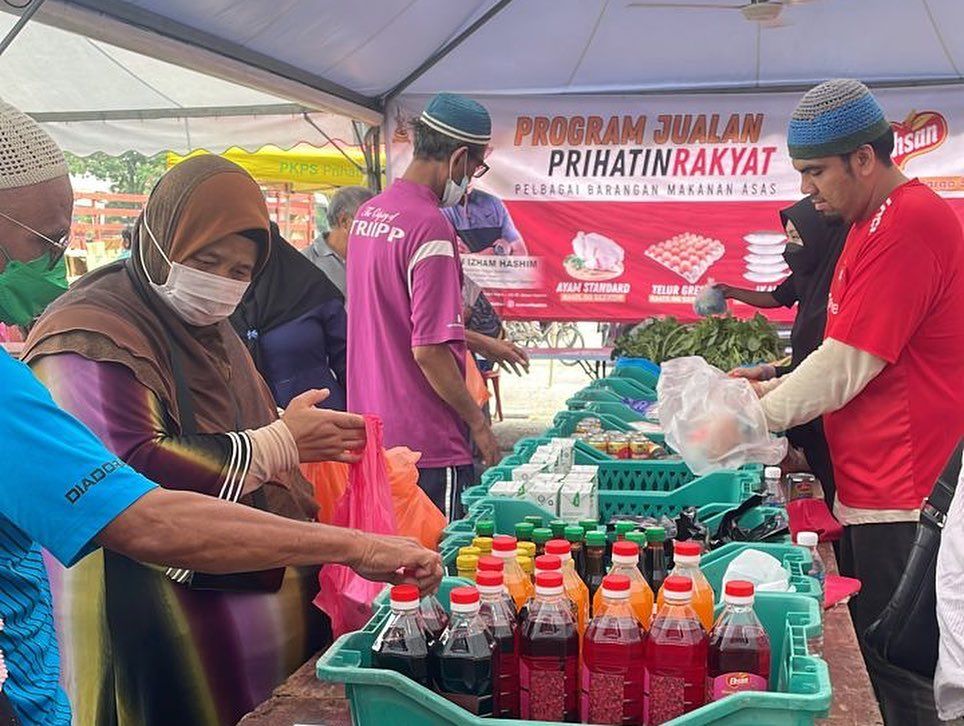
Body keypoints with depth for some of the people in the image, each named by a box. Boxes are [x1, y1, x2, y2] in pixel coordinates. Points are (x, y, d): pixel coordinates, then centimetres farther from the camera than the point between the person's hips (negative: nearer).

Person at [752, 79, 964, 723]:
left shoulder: (908, 223, -18)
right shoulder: (875, 222, 15)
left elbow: (844, 368, -18)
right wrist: (774, 388, 9)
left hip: (902, 499, -10)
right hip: (871, 490, 10)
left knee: (894, 674, 1)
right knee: (861, 658, 17)